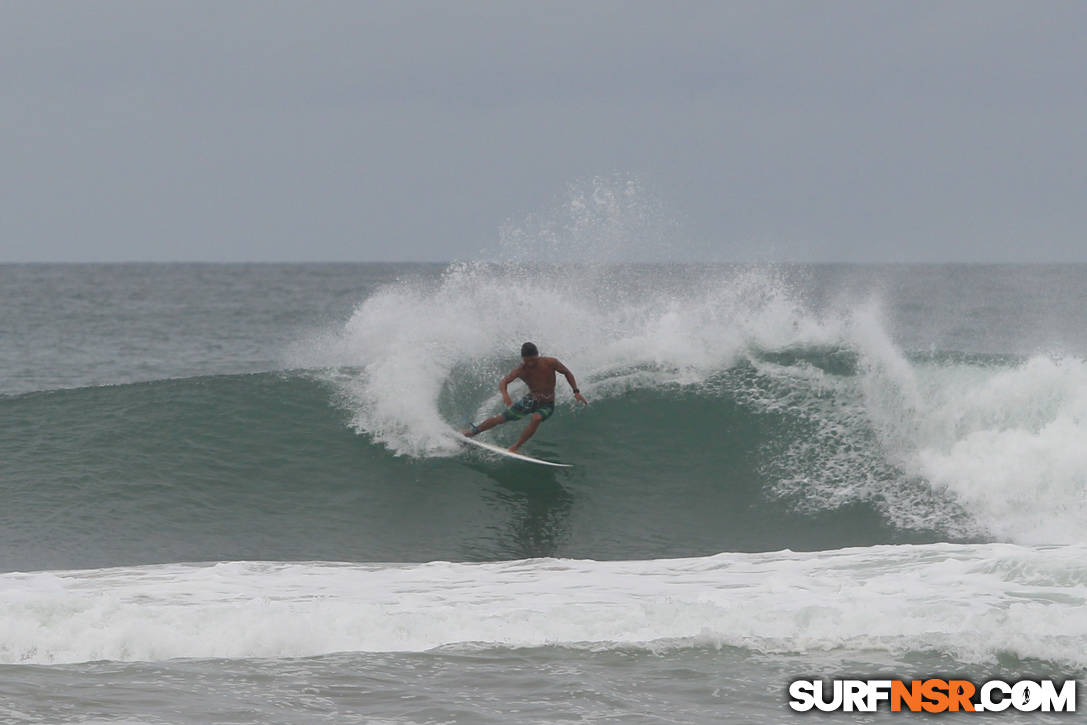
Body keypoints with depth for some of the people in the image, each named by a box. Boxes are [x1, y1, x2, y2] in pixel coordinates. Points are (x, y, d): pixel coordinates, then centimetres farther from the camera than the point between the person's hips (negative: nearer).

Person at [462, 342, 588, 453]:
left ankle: (514, 448, -26)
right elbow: (504, 382, -31)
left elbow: (567, 373, -3)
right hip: (530, 401, 2)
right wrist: (505, 394, -53)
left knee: (536, 418, -35)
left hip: (546, 406, -2)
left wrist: (576, 392, -10)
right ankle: (472, 432, 27)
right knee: (500, 418, 4)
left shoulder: (550, 363, -21)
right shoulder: (520, 370, -19)